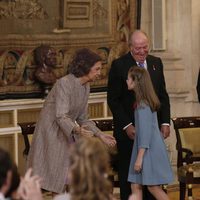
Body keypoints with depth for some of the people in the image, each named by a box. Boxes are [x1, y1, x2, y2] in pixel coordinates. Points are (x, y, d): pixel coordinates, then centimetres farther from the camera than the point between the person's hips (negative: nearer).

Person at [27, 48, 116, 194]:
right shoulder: (64, 83, -19)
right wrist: (78, 130, -42)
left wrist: (101, 135, 4)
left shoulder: (86, 87, 6)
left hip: (68, 136, 8)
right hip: (51, 135, -8)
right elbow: (61, 116, -26)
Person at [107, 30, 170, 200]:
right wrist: (126, 126, -13)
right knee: (128, 173, 3)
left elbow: (163, 96, 13)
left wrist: (165, 122, 3)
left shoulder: (156, 63, 9)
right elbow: (113, 99, -7)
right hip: (128, 130, -4)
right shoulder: (119, 65, -6)